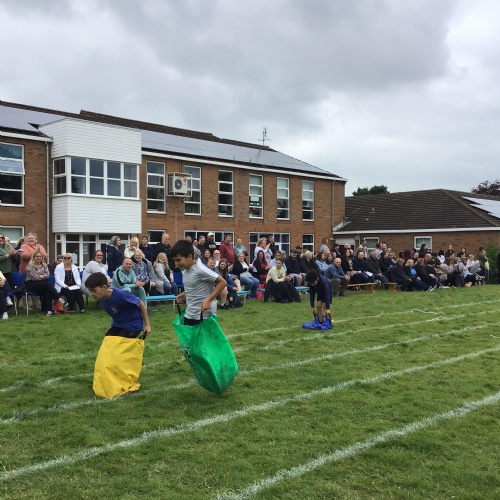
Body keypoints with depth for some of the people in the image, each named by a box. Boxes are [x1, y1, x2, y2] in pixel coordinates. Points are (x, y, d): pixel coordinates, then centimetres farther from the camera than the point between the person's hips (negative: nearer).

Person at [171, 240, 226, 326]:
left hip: (204, 315, -8)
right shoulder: (185, 270, 7)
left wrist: (208, 300, -23)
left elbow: (222, 282, -17)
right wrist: (184, 295, 5)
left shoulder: (200, 270, -19)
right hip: (190, 314, 9)